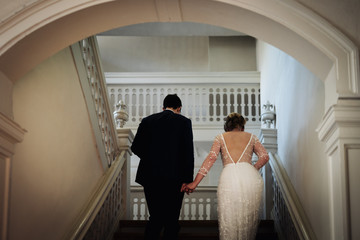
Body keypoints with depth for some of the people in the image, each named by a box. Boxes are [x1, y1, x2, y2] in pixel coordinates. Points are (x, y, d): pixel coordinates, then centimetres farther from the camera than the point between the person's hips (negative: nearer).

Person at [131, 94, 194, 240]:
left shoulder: (147, 121, 7)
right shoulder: (184, 122, 0)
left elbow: (135, 147, 4)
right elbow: (188, 152, -6)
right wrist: (188, 179, -4)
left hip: (151, 179, 3)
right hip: (174, 180, -3)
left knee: (155, 218, 12)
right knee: (171, 221, 7)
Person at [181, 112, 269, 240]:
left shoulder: (220, 138, 20)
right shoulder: (251, 137, 24)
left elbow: (211, 158, 5)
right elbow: (264, 156, 9)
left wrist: (195, 183, 1)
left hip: (228, 176, -1)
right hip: (250, 176, 1)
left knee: (228, 221, 5)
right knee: (249, 219, 15)